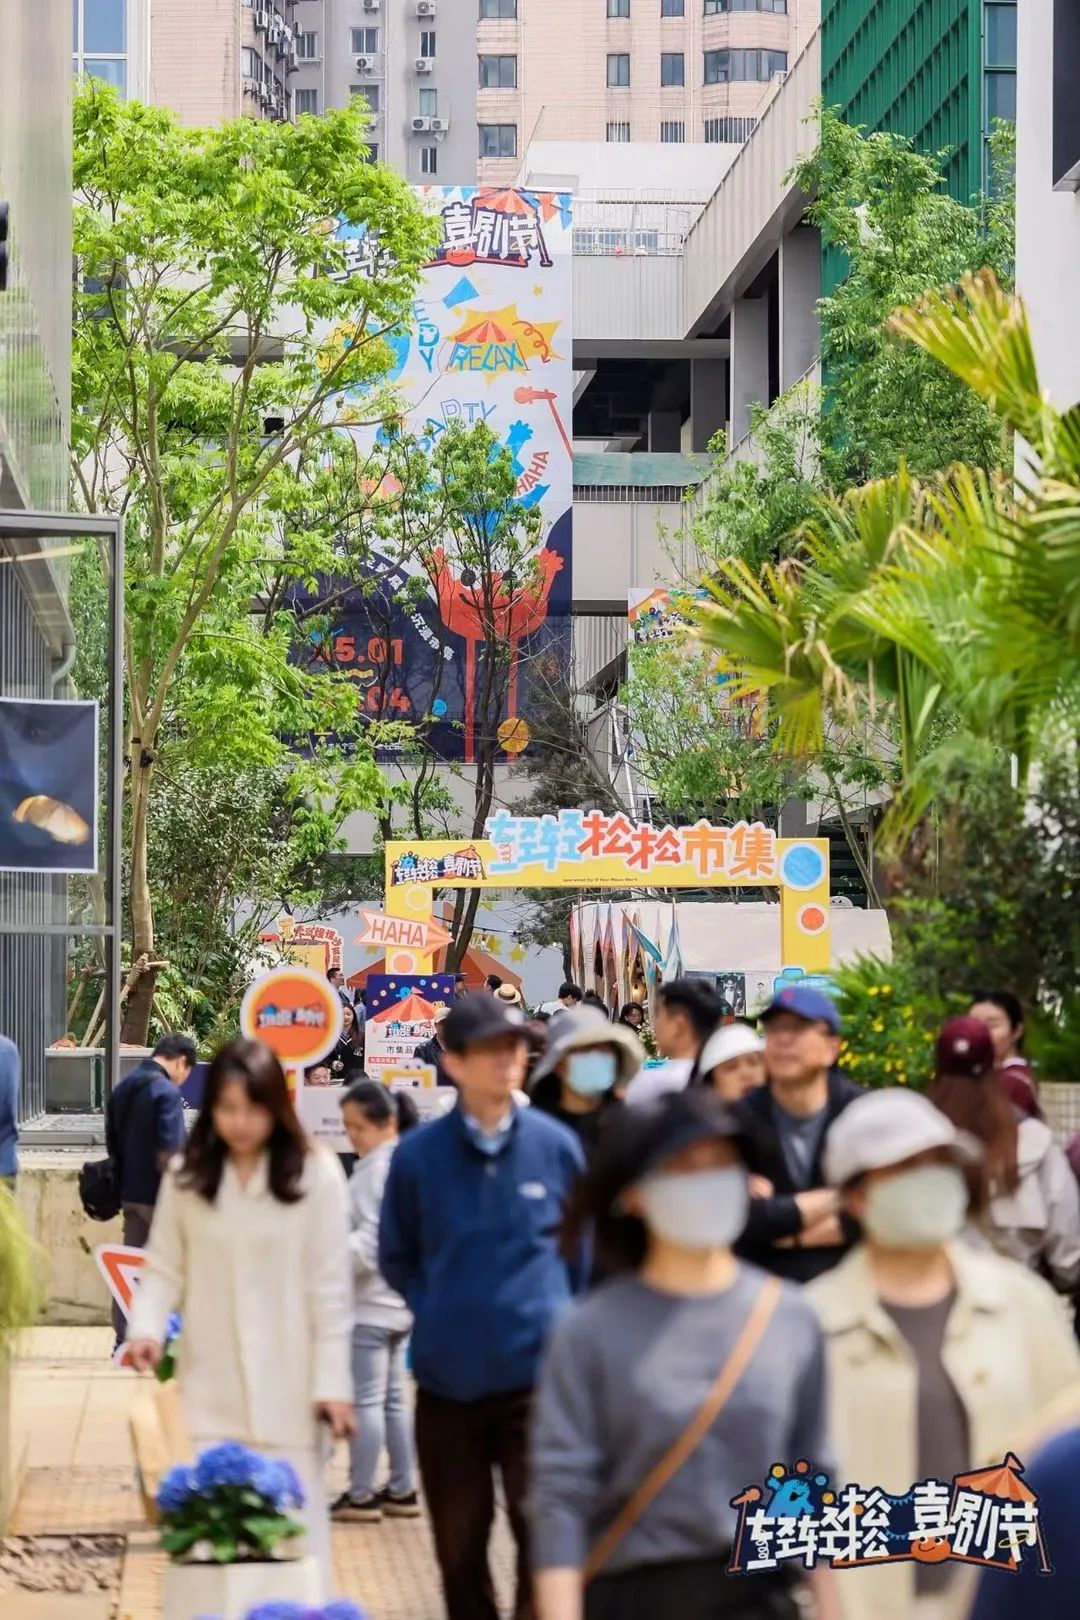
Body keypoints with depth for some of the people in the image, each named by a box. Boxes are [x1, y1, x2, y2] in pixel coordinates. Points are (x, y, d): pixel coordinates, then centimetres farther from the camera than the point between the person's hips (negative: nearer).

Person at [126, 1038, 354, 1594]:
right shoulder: (187, 1176, 3)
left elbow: (330, 1290, -6)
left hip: (289, 1389, -2)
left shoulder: (315, 1174, -7)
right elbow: (164, 1268, 6)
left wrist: (333, 1381, -7)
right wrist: (147, 1326, -12)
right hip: (211, 1388, 2)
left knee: (295, 1524, 1)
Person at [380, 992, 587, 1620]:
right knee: (459, 1548, 12)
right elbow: (397, 1258, 12)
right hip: (448, 1380, 1)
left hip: (539, 1376, -1)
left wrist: (561, 1320, 7)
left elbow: (586, 1249, 11)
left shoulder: (556, 1144, -2)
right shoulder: (418, 1154, -3)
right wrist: (440, 1314, 4)